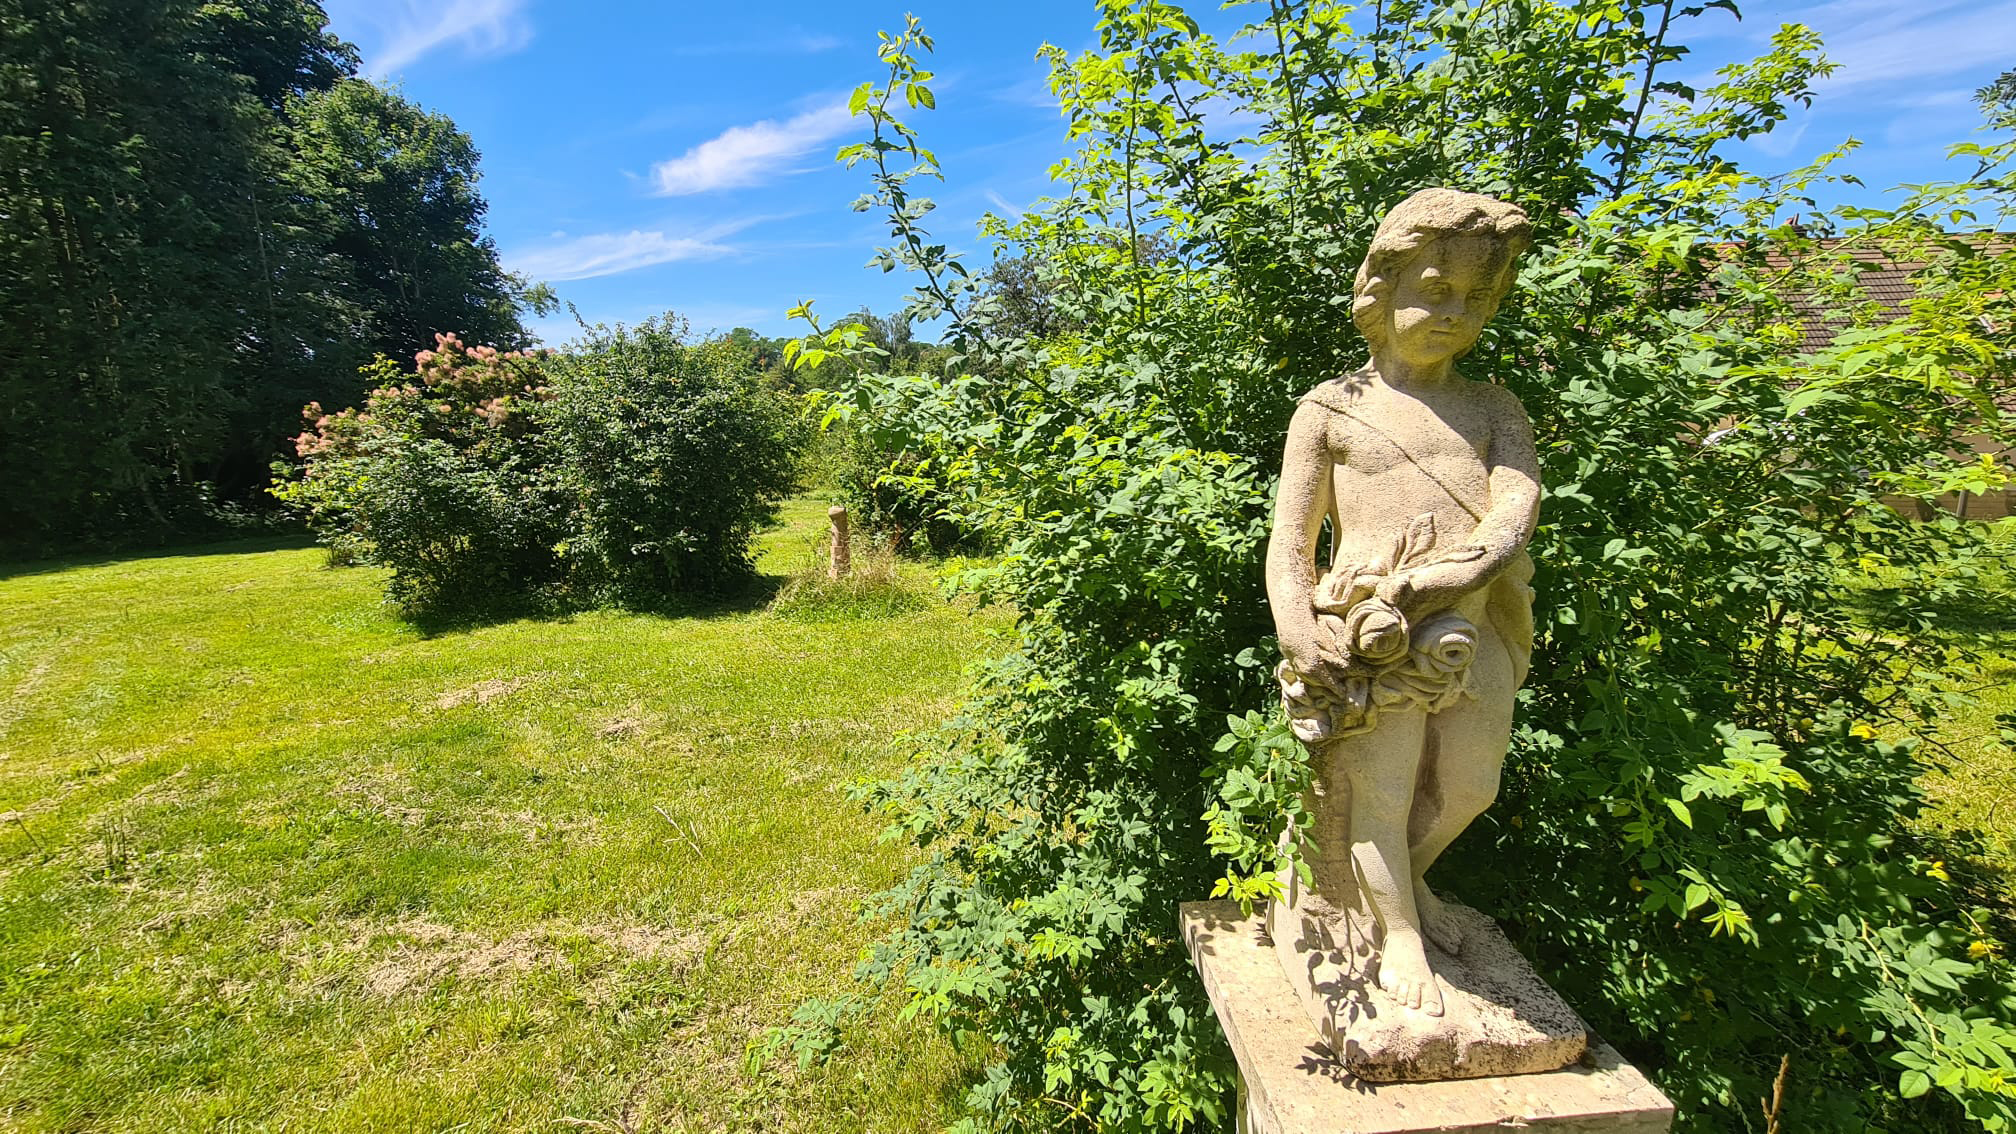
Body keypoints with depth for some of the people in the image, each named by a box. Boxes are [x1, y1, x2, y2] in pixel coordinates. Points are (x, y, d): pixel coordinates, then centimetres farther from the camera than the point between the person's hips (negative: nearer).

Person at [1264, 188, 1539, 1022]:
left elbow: (1516, 511, -5)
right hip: (1371, 639, -3)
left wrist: (1421, 588, -23)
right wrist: (1304, 649, -12)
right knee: (1376, 790, 3)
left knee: (1466, 791, 13)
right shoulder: (1331, 410, 4)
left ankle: (1402, 883, 41)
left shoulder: (1494, 411, 13)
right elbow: (1290, 544, 1)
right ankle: (1399, 938, 25)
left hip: (1475, 632, 4)